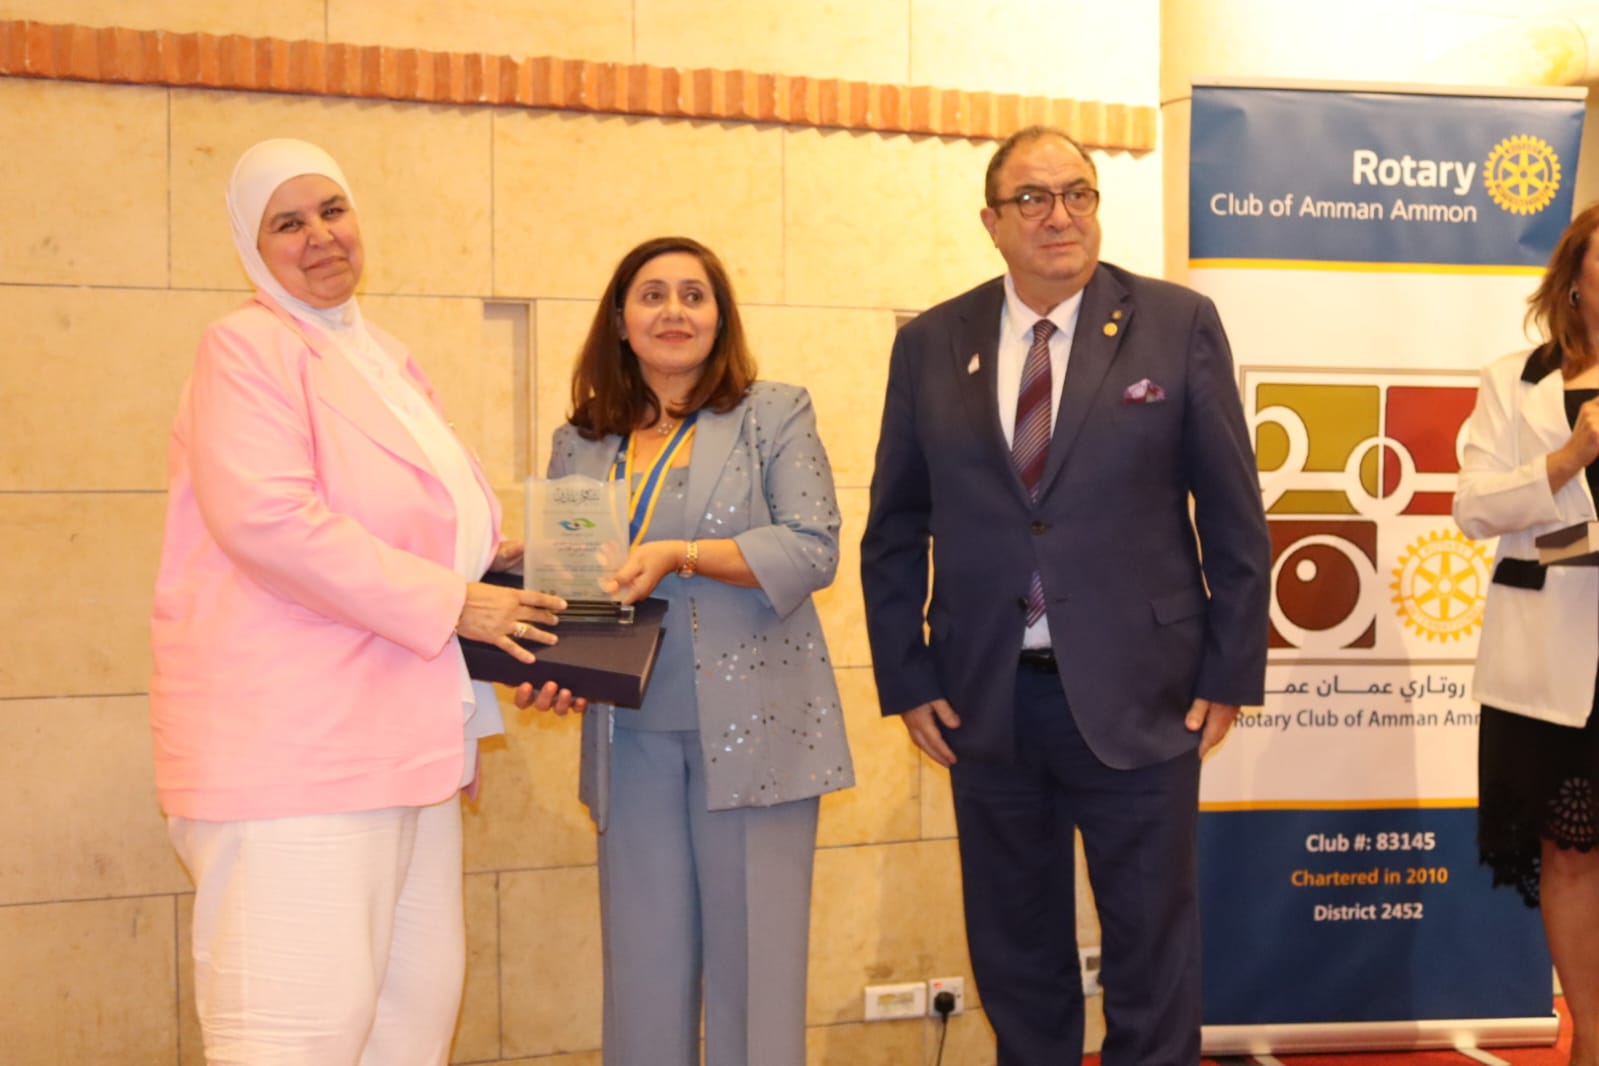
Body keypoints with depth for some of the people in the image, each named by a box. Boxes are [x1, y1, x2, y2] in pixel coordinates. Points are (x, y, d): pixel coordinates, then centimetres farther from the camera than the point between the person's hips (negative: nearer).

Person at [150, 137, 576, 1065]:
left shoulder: (389, 360, 20)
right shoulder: (248, 348, -5)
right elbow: (266, 517, -20)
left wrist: (501, 560, 8)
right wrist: (449, 601, -16)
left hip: (409, 737, 8)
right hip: (292, 741, -8)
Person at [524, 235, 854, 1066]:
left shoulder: (774, 415, 3)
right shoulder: (580, 444, 13)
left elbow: (812, 550, -7)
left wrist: (682, 555, -18)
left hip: (750, 728, -3)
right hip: (631, 736, 3)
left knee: (752, 958, 1)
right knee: (644, 966, 7)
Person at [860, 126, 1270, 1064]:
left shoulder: (1178, 324, -2)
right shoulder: (931, 344, 3)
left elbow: (1234, 516, 0)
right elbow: (894, 529, 7)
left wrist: (1232, 671, -3)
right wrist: (906, 678, 1)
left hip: (1139, 699, -2)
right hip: (984, 700, 2)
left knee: (1153, 950, 10)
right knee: (1015, 956, 16)